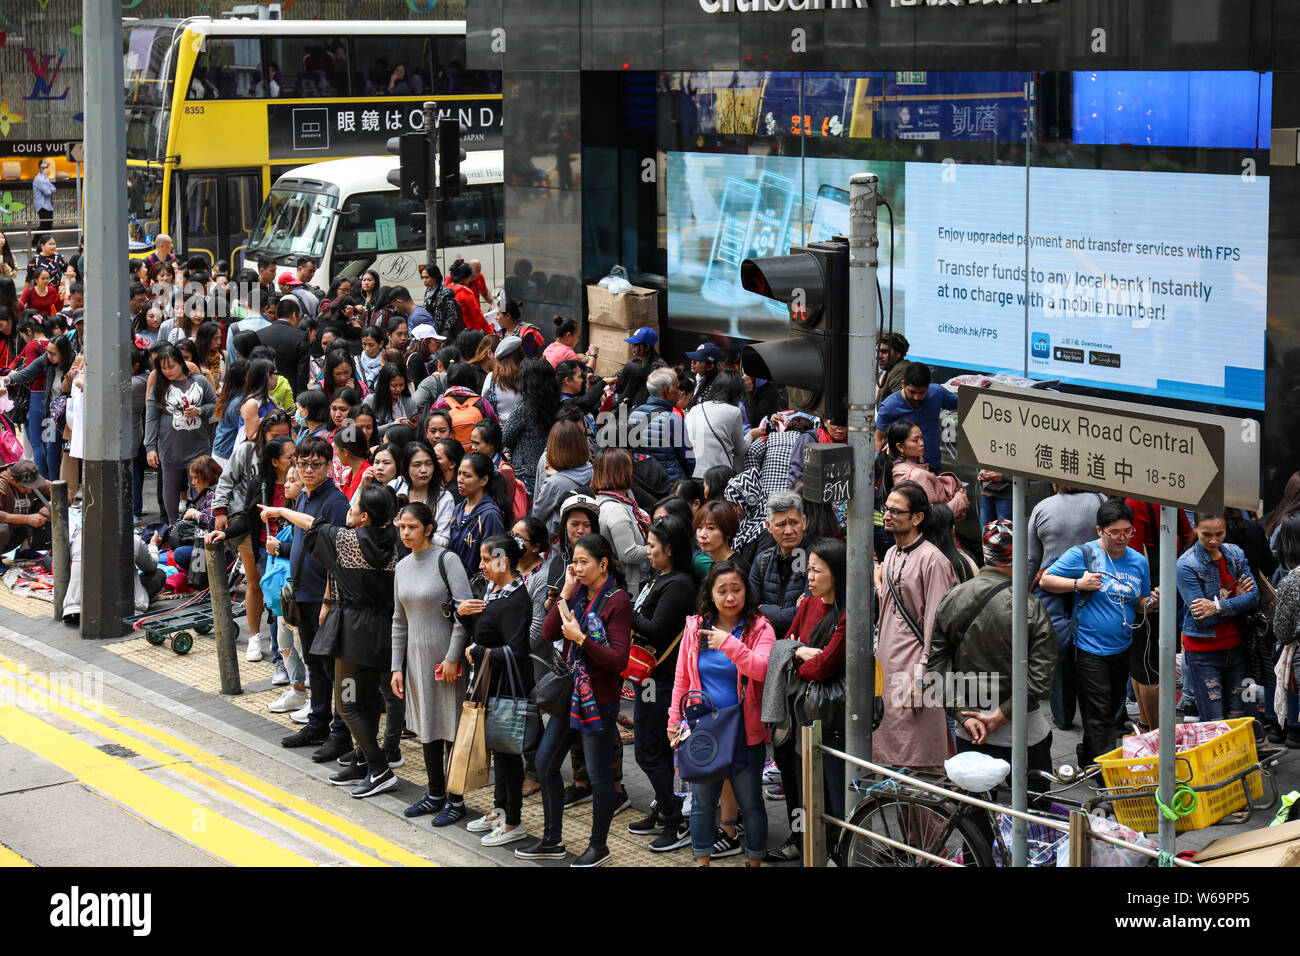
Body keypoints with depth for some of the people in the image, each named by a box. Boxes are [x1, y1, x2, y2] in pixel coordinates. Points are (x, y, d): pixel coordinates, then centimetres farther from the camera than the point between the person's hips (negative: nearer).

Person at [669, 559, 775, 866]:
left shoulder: (759, 628, -5)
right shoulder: (695, 627, 5)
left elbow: (761, 669, -22)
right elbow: (682, 680, 11)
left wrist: (728, 643, -30)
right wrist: (676, 723, 8)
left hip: (746, 733, -3)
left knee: (750, 803, 6)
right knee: (702, 802, 12)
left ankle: (755, 861, 19)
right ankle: (701, 861, 25)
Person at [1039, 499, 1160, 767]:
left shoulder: (1139, 562, 9)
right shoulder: (1084, 554, -8)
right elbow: (1045, 580, -7)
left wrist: (1151, 602, -5)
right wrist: (1079, 584, -20)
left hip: (1122, 650, 6)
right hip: (1090, 651, -6)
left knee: (1111, 712, 16)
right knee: (1100, 717, -7)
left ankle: (1088, 761, 32)